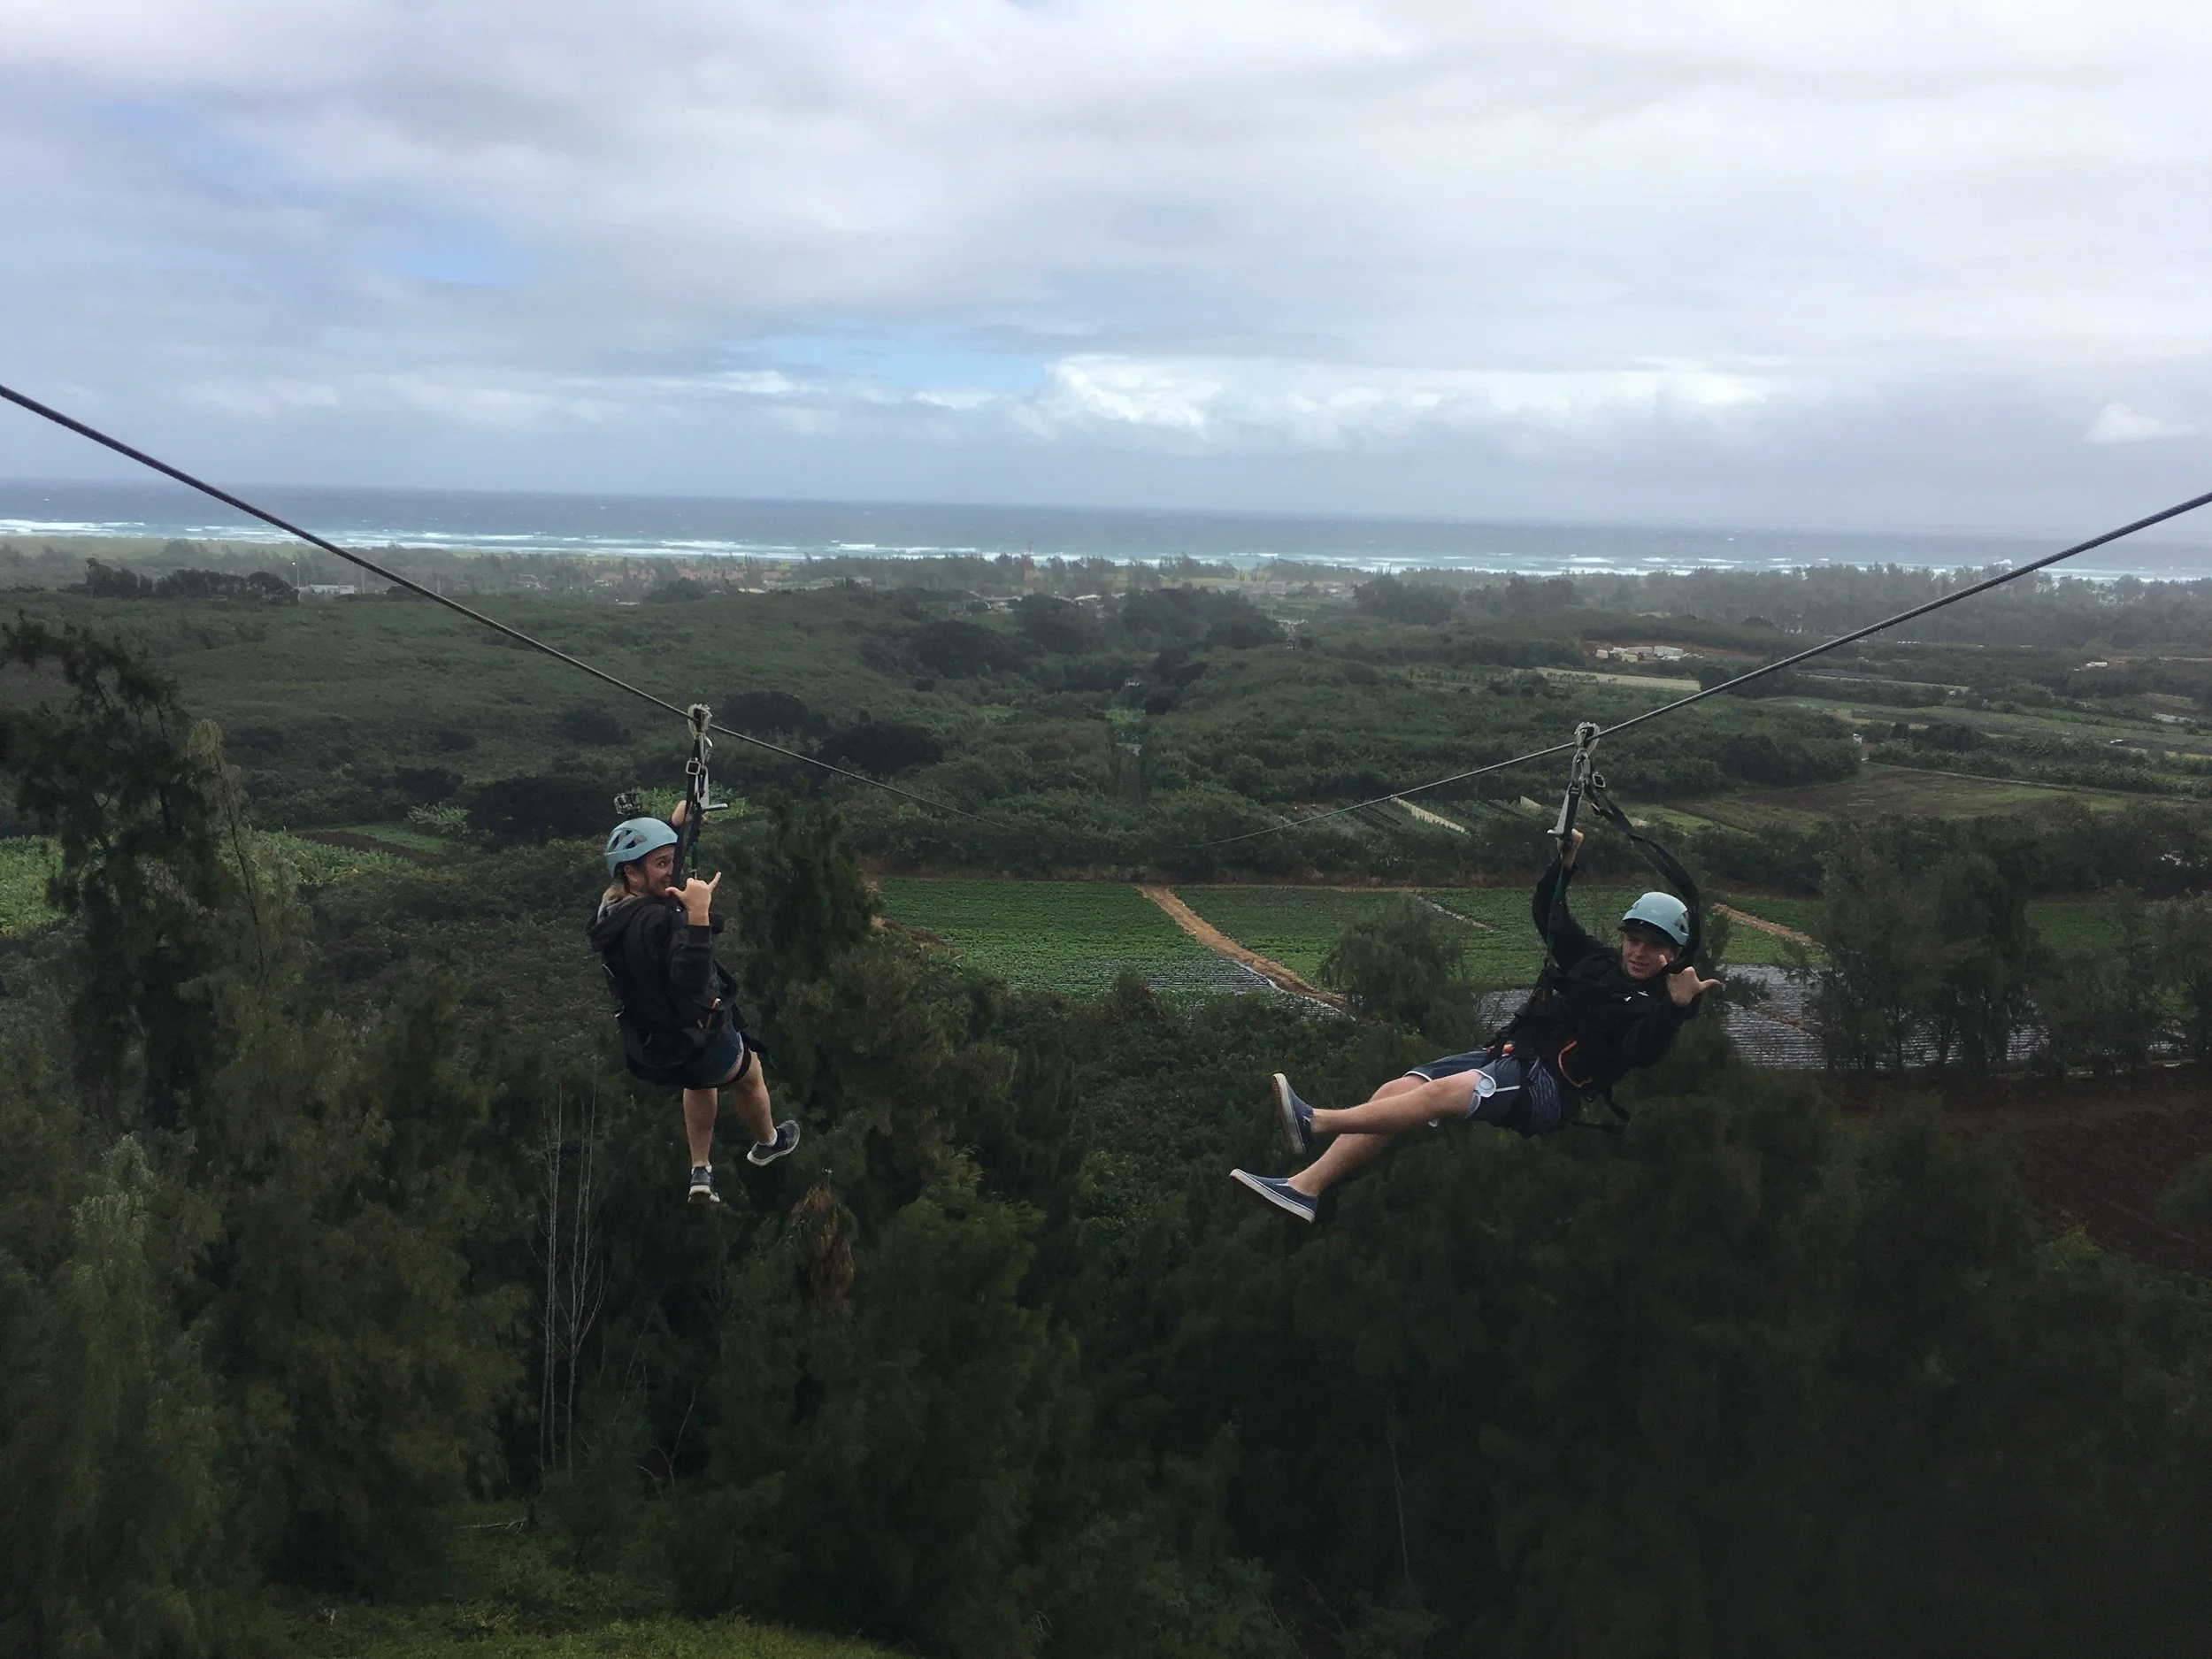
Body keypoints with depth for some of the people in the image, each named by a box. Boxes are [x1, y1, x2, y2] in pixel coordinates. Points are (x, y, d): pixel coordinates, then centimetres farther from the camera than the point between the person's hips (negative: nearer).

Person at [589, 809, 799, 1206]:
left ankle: (701, 1173, 43)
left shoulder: (610, 907, -8)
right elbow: (692, 984, -50)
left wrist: (676, 823, 14)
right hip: (699, 1039, -7)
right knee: (749, 1075, 27)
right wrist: (698, 915, -55)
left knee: (700, 1081, 39)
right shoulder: (658, 921, -37)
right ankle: (767, 1143, 55)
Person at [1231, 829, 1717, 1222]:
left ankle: (1316, 1123, -43)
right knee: (1395, 1090, -14)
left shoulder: (1657, 1008, 2)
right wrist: (1566, 862, 16)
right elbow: (1549, 914, 29)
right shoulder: (1598, 961, 20)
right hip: (1506, 1055, 7)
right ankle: (1306, 1187, -23)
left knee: (1444, 1092, -32)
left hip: (1548, 1089, -7)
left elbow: (1640, 1053, -19)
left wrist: (1678, 1006, -32)